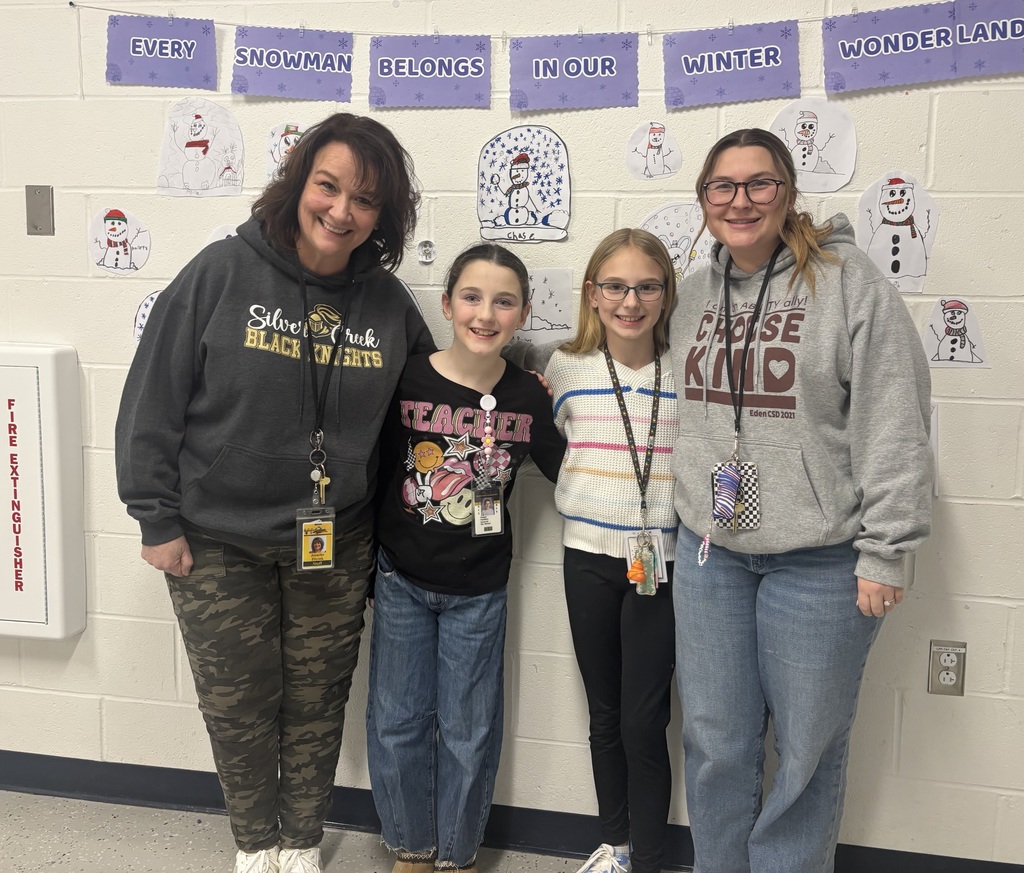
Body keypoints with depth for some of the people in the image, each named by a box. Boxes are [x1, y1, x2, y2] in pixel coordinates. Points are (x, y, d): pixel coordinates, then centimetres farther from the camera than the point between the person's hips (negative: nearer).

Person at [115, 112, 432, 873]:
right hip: (218, 543, -1)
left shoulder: (388, 304, -4)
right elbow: (154, 398, -9)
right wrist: (158, 519, -9)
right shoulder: (222, 273, -13)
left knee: (317, 702, 15)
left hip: (335, 546, 2)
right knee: (238, 703, 13)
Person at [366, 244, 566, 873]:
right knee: (397, 721, 10)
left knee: (469, 731, 10)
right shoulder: (407, 379, -11)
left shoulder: (528, 397, -7)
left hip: (479, 590, 1)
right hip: (402, 579, 0)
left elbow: (565, 469, 7)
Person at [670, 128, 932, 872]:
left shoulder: (849, 281, -10)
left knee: (806, 748, 10)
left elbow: (895, 429, -12)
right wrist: (687, 516, 14)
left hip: (819, 559, -5)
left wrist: (884, 553, -13)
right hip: (710, 549, 5)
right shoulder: (698, 292, 9)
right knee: (715, 741, 14)